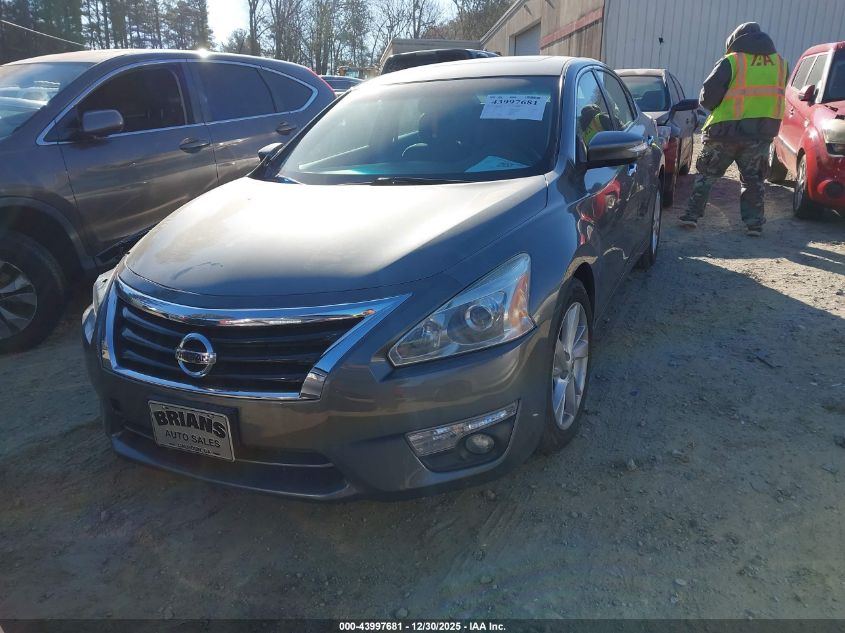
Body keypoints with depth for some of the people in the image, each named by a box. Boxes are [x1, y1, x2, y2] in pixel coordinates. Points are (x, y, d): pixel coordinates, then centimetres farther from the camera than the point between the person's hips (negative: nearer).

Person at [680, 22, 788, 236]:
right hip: (762, 132, 3)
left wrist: (713, 106, 9)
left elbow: (709, 93, -10)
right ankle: (754, 223, 10)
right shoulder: (780, 63, 12)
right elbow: (777, 96, 15)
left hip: (727, 130, -3)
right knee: (753, 179, 13)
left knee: (707, 174, 10)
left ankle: (692, 215, 7)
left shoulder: (731, 61, -4)